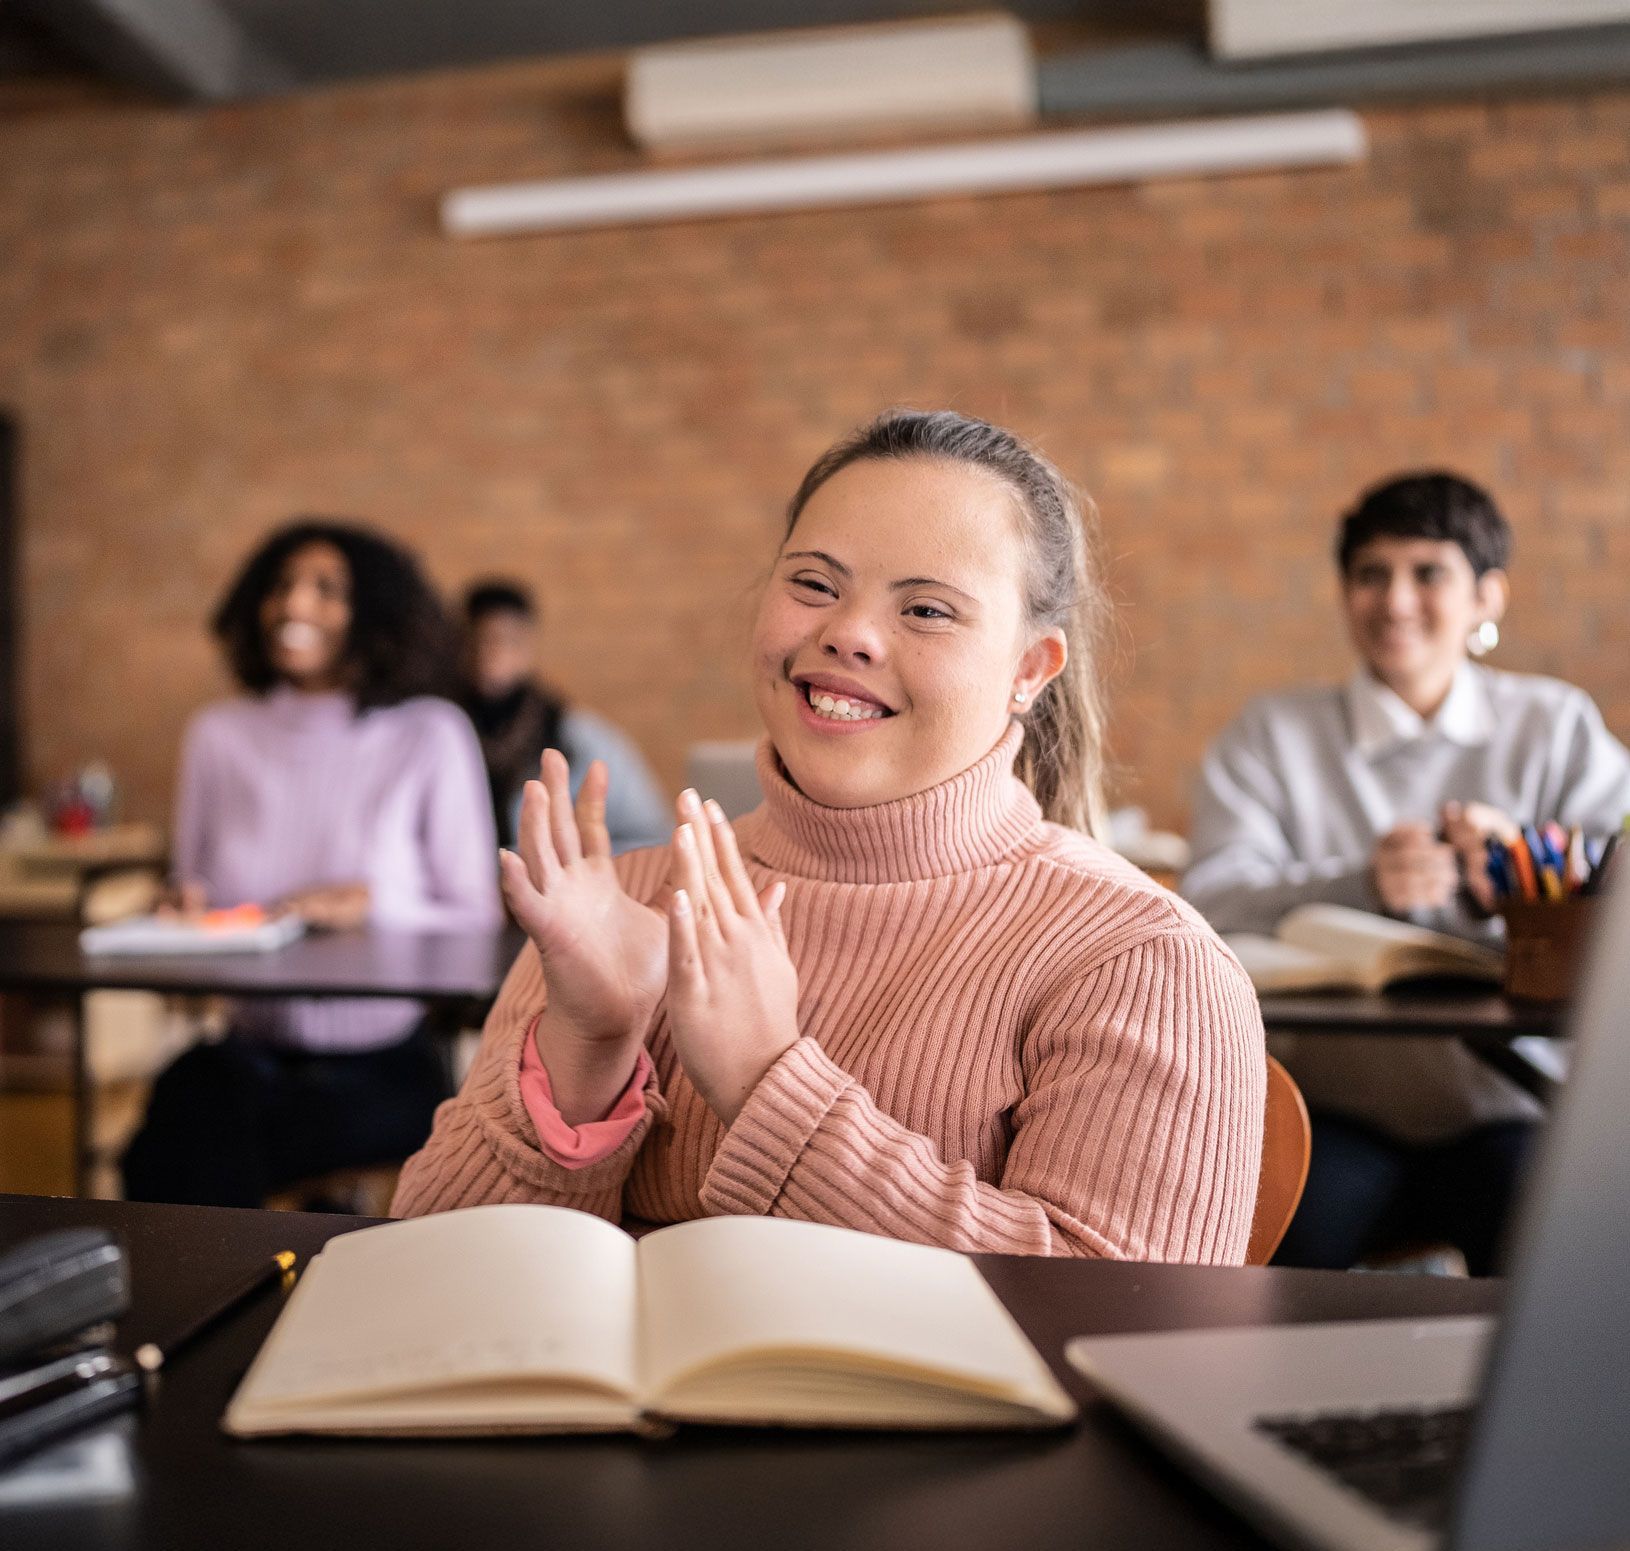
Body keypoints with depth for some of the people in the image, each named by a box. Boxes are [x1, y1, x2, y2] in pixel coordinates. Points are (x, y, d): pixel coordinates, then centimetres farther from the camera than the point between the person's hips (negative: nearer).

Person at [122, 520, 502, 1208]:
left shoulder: (430, 736, -2)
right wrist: (182, 914, -7)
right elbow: (194, 894, 16)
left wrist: (374, 904, -18)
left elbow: (477, 920, -1)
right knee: (195, 1090, -32)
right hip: (251, 1047, 3)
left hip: (385, 1066, -3)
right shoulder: (218, 734, 8)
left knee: (196, 1134, -30)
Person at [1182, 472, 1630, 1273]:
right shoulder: (1272, 734, 9)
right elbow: (1211, 902, -8)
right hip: (1333, 1108, 0)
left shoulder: (1556, 725, 12)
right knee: (1296, 1232, -29)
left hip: (1508, 1107, 1)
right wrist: (1362, 885, -25)